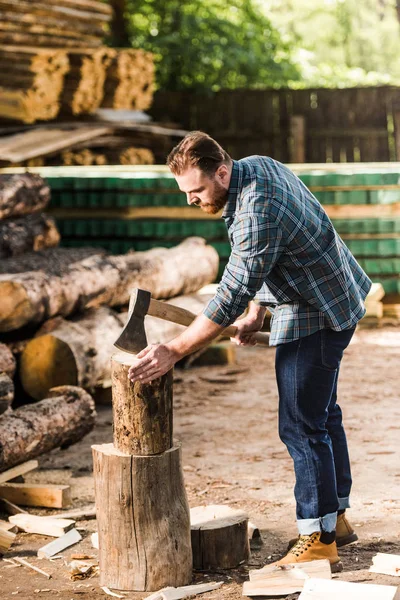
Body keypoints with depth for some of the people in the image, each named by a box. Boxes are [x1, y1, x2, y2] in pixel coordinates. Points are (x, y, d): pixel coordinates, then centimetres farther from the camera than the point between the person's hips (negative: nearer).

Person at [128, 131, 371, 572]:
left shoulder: (257, 212, -32)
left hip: (315, 316, -11)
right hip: (333, 298, 11)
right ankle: (336, 518, 33)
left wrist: (173, 351, -31)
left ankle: (319, 541, -1)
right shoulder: (258, 165, 0)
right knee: (322, 413, 20)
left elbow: (233, 294, -32)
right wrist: (256, 315, 5)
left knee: (302, 426, -7)